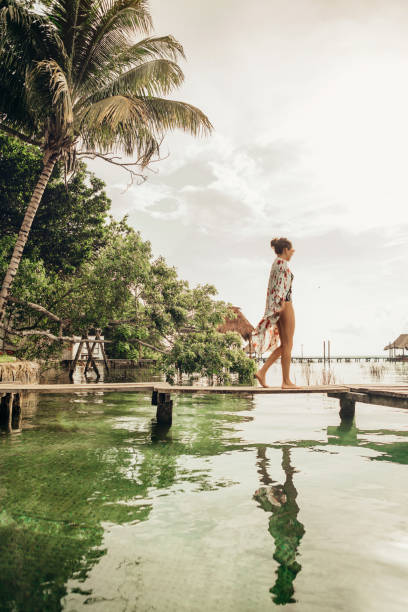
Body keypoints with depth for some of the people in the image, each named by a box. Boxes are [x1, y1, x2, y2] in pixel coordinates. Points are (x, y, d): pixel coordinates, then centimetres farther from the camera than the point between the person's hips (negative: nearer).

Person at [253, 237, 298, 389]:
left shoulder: (275, 263, 21)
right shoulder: (281, 263, -8)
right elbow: (281, 285, -19)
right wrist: (281, 304, -24)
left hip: (277, 307, 10)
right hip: (285, 304, -10)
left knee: (284, 345, 10)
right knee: (288, 345, -4)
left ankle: (262, 372, 3)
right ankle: (286, 381, 1)